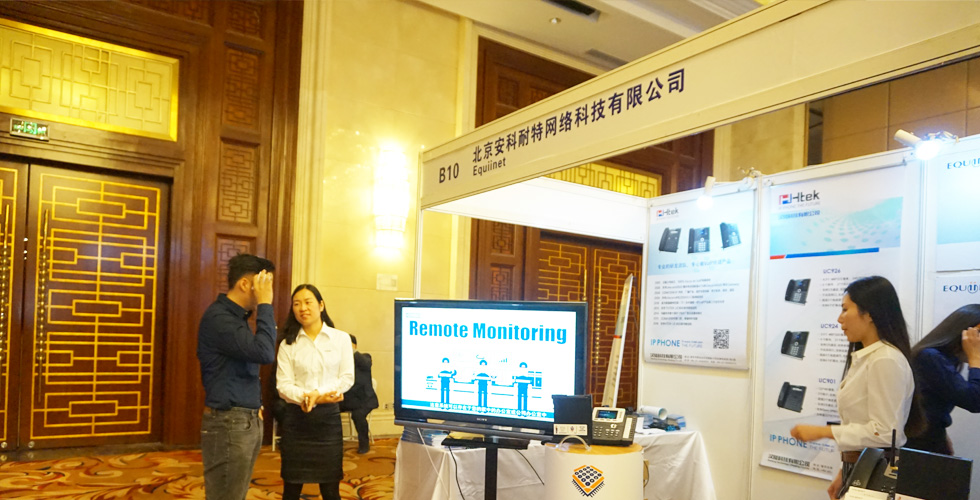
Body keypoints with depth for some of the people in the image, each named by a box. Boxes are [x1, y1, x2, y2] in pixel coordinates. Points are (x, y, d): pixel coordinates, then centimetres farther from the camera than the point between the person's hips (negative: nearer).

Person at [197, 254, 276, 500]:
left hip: (248, 421, 9)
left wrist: (254, 405, 12)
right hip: (228, 423, -9)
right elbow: (264, 352, -26)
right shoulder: (218, 317, -16)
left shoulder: (237, 316, 14)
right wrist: (265, 305, -19)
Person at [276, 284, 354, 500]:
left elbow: (347, 377, -2)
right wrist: (305, 398, -23)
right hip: (296, 417, 1)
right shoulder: (288, 344, 4)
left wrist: (318, 394, -17)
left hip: (328, 416, -1)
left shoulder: (341, 339, 2)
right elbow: (283, 385, -4)